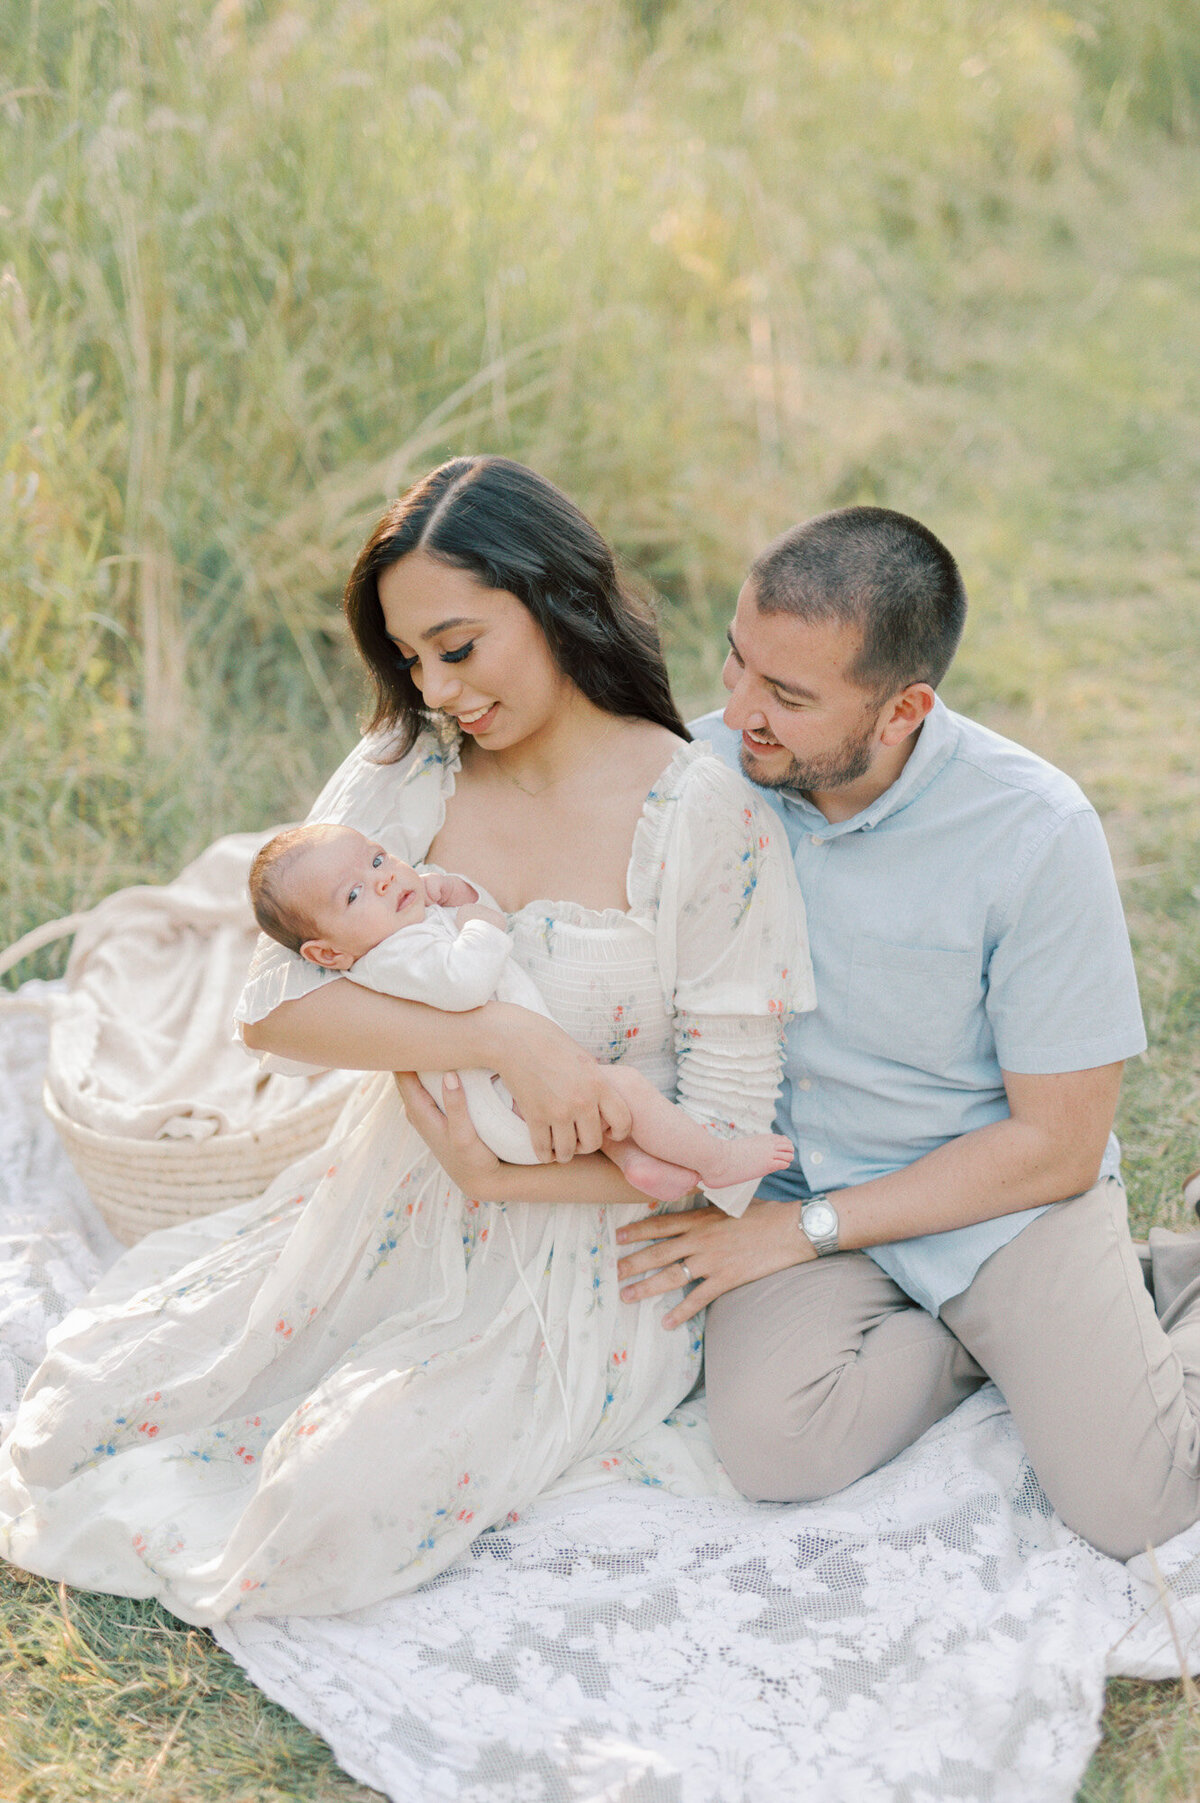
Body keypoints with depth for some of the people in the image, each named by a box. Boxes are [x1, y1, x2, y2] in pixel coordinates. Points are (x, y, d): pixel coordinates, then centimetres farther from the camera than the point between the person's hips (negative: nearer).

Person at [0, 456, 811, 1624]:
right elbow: (275, 1005, -12)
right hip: (385, 1216, 4)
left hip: (575, 1262, -4)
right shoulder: (406, 769, -2)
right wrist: (506, 1038, -24)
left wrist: (494, 1170, -17)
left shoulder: (707, 816, -15)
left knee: (331, 1520, -21)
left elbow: (723, 1142, -13)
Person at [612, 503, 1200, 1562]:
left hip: (1001, 1191, -3)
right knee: (774, 1443, -25)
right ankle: (1007, 1329, 3)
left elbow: (1058, 1144, -14)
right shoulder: (705, 771, -10)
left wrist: (806, 1228, -16)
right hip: (795, 1176, 3)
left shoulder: (1035, 832, -20)